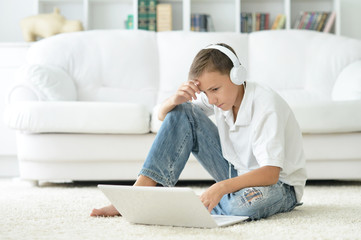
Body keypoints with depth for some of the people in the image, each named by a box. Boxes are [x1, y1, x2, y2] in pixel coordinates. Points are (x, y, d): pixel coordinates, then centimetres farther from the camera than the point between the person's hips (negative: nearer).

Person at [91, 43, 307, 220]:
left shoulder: (266, 104, -27)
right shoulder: (221, 95, -7)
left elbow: (270, 173, -35)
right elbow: (163, 115, 1)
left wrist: (222, 186, -50)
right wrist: (175, 100, -24)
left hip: (280, 184, -6)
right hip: (238, 173, 6)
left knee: (250, 201, -45)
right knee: (182, 113, -10)